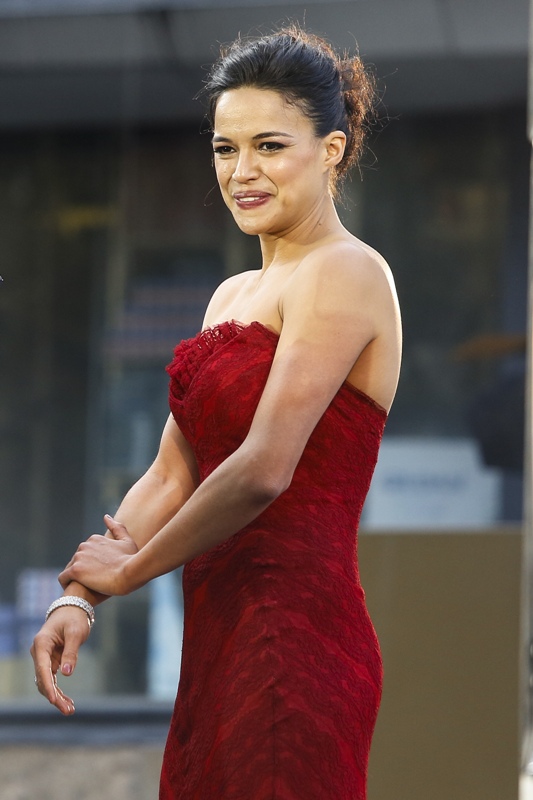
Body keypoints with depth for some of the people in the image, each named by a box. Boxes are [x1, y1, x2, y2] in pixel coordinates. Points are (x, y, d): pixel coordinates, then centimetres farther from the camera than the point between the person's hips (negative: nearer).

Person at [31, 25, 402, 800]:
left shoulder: (343, 274, -9)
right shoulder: (233, 297, 19)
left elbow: (264, 470, -18)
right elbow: (171, 478, 16)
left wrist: (127, 569, -6)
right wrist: (77, 597, 3)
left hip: (295, 640, -8)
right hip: (220, 643, 8)